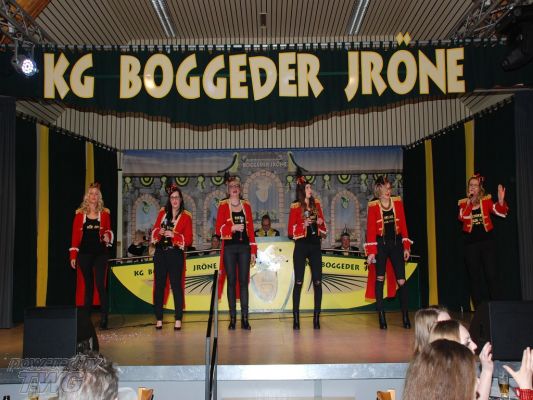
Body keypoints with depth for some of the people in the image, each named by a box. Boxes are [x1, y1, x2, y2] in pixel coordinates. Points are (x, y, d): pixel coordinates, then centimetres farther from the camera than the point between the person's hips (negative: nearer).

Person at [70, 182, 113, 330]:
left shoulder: (104, 213, 5)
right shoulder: (80, 213, 4)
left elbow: (108, 230, 14)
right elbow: (75, 235, 3)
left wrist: (108, 236, -10)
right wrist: (73, 255, -1)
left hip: (100, 253, -1)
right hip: (84, 253, 1)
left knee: (100, 285, -9)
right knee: (88, 286, 8)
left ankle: (103, 318, -5)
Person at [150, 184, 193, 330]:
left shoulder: (186, 217, 0)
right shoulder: (162, 212, 12)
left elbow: (188, 239, -5)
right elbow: (154, 230, 14)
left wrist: (173, 235, -17)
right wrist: (159, 231, -8)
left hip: (175, 254, -4)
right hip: (160, 253, 4)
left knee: (176, 285, -5)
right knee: (159, 285, 3)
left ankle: (178, 319, 0)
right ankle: (159, 319, 10)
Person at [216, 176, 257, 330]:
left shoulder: (246, 205, 10)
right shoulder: (223, 206, 3)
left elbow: (251, 228, 8)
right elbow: (218, 229, -2)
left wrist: (253, 251, 4)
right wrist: (233, 227, -18)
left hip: (244, 247, 2)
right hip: (229, 248, -1)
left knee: (244, 281, 0)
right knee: (231, 281, 1)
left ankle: (244, 318, 3)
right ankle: (232, 318, 6)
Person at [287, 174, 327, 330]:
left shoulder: (316, 204, 9)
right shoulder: (295, 207, -3)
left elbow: (323, 227, 16)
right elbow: (291, 231, -4)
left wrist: (321, 222, -5)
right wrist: (303, 224, -18)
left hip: (315, 245, 4)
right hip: (301, 246, -3)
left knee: (317, 282, 0)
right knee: (298, 282, -2)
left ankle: (316, 317, 6)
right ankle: (296, 318, 2)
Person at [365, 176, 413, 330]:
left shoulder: (397, 202, 4)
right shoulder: (373, 206, -4)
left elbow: (403, 225, 5)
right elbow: (370, 229, -7)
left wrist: (406, 247, 1)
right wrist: (371, 251, -11)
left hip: (396, 243, 2)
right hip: (381, 244, -2)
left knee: (401, 280, 0)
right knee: (380, 278, 2)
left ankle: (405, 315, 10)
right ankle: (381, 315, 9)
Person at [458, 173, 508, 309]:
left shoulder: (487, 200, 2)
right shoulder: (463, 203, 3)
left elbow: (500, 212, -11)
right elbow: (462, 217, -14)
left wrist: (501, 201, -30)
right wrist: (470, 201, -21)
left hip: (487, 241, -1)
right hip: (471, 243, 1)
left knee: (492, 275, -5)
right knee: (475, 277, 6)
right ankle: (479, 309, 14)